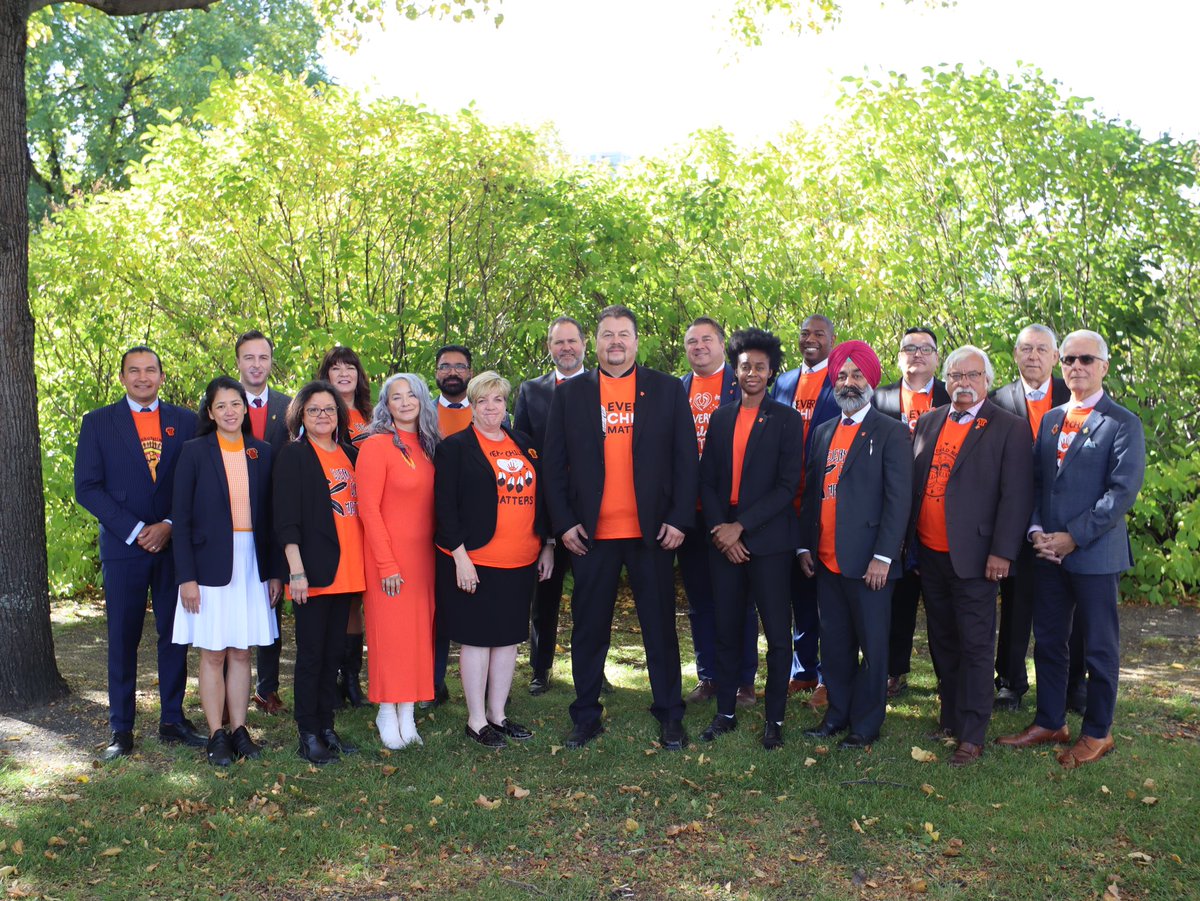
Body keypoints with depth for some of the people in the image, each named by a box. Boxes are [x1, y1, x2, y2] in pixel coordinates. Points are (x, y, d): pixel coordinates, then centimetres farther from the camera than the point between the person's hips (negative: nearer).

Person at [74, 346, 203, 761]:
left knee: (175, 634, 6)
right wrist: (134, 530, -11)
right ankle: (121, 729, 11)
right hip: (123, 545, -1)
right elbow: (87, 487, -2)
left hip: (175, 544, 2)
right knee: (123, 638, 3)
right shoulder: (97, 422, 4)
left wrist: (170, 525, -9)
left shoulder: (185, 421, 8)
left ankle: (172, 719, 16)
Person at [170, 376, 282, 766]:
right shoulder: (195, 452, -3)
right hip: (210, 564, -3)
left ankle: (239, 730, 17)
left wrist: (276, 571, 4)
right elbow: (181, 518, -5)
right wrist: (186, 577, -10)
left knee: (242, 652, 8)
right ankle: (216, 736, 12)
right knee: (213, 654, 3)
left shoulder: (262, 453, 6)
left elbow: (271, 515, 8)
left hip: (252, 564, 3)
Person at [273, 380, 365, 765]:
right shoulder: (294, 456, -4)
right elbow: (286, 520, -10)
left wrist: (364, 563, 9)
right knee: (311, 653, 2)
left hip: (347, 570, 6)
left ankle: (327, 727, 22)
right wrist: (296, 571, -17)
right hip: (313, 571, -5)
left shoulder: (351, 454, 12)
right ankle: (308, 735, 11)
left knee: (333, 651, 12)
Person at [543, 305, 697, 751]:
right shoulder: (569, 394, 6)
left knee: (660, 627, 7)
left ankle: (670, 717, 19)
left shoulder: (668, 390, 5)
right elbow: (553, 464, 5)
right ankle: (586, 717, 21)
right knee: (589, 629, 8)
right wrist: (563, 523, -3)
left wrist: (679, 519, -5)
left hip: (651, 531, 0)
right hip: (590, 534, 1)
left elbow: (686, 458, 2)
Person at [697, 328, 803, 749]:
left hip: (768, 541, -3)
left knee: (778, 634, 1)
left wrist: (740, 526, -14)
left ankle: (774, 719, 12)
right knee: (727, 630, 10)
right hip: (723, 540, 4)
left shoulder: (787, 419, -2)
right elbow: (707, 480, 8)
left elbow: (787, 486, -9)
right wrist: (719, 529, -6)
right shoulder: (720, 418, 11)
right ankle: (725, 711, 22)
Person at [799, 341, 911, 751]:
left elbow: (898, 499, -9)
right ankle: (837, 714, 24)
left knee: (872, 644, 3)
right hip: (826, 561, 6)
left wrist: (883, 556, -15)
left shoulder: (891, 432, -3)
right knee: (834, 643, 12)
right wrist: (805, 546, 11)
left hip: (867, 562, -5)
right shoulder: (823, 432, 15)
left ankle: (866, 724, 13)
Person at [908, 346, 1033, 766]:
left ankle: (972, 735, 4)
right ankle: (950, 716, 28)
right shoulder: (928, 423, 12)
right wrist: (910, 541, 8)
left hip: (972, 556, -6)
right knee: (941, 641, 15)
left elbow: (1016, 495, -9)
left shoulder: (1010, 428, -5)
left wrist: (1001, 552, -14)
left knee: (975, 645, -1)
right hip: (929, 554, 6)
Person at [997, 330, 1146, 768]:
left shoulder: (1122, 423, -7)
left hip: (1095, 553, -6)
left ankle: (1097, 733, 20)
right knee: (1047, 641, 13)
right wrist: (1036, 530, -2)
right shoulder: (1050, 420, 13)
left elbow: (1123, 490, -14)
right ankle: (1050, 722, 27)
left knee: (1099, 647, 6)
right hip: (1049, 551, 6)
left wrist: (1073, 537, -17)